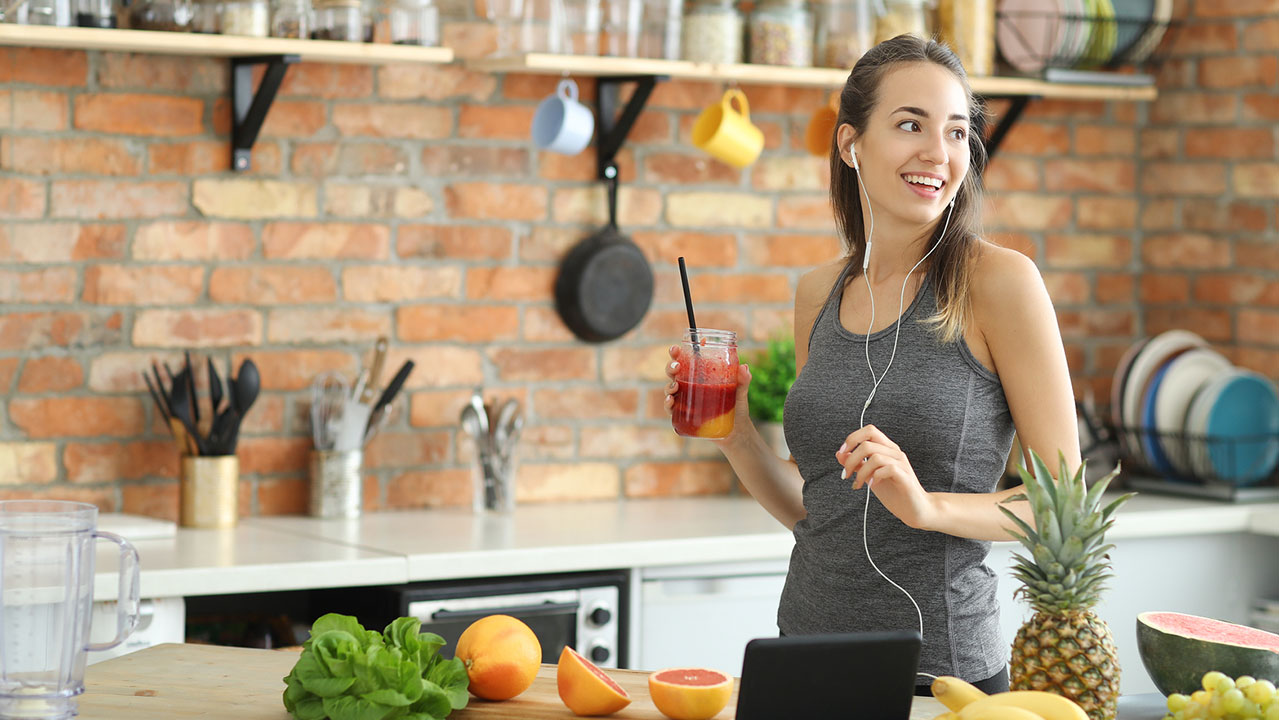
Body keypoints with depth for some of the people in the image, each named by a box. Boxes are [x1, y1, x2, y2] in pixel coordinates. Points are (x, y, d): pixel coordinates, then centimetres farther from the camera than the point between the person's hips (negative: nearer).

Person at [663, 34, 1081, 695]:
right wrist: (735, 438, -2)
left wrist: (927, 505, -23)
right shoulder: (818, 295, 7)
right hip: (805, 659, 5)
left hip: (939, 672, -5)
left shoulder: (998, 281, -9)